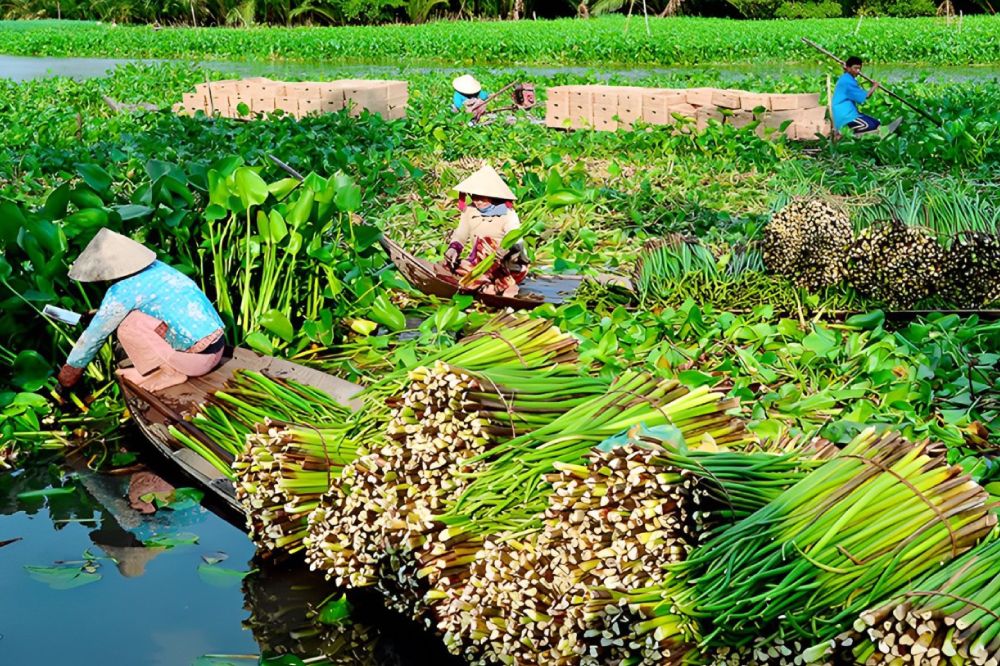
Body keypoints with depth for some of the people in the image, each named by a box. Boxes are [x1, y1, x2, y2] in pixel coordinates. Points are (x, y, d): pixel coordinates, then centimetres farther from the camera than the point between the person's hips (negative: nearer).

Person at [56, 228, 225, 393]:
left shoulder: (123, 291, -12)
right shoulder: (155, 267, 10)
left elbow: (95, 334, 1)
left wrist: (72, 367, 14)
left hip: (198, 357, -8)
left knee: (126, 324, -8)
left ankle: (170, 372, -1)